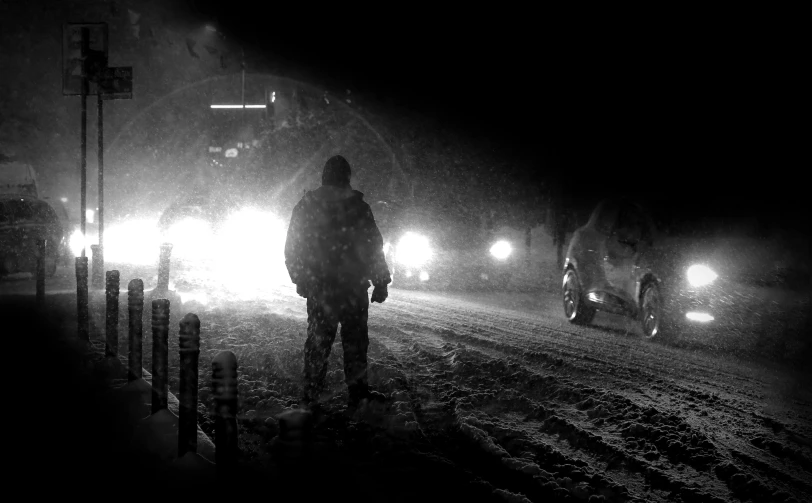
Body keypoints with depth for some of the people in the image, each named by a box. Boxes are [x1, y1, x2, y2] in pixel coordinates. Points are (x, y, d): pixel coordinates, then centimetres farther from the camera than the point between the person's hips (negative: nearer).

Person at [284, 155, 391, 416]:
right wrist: (381, 283, 3)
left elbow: (292, 250, 5)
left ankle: (312, 397, 7)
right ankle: (357, 392, 14)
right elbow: (373, 248, -6)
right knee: (355, 341, 10)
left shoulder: (305, 206, 0)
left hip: (318, 290, 2)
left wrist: (301, 280, 17)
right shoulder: (359, 207, -8)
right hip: (354, 288, -2)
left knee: (317, 343, 8)